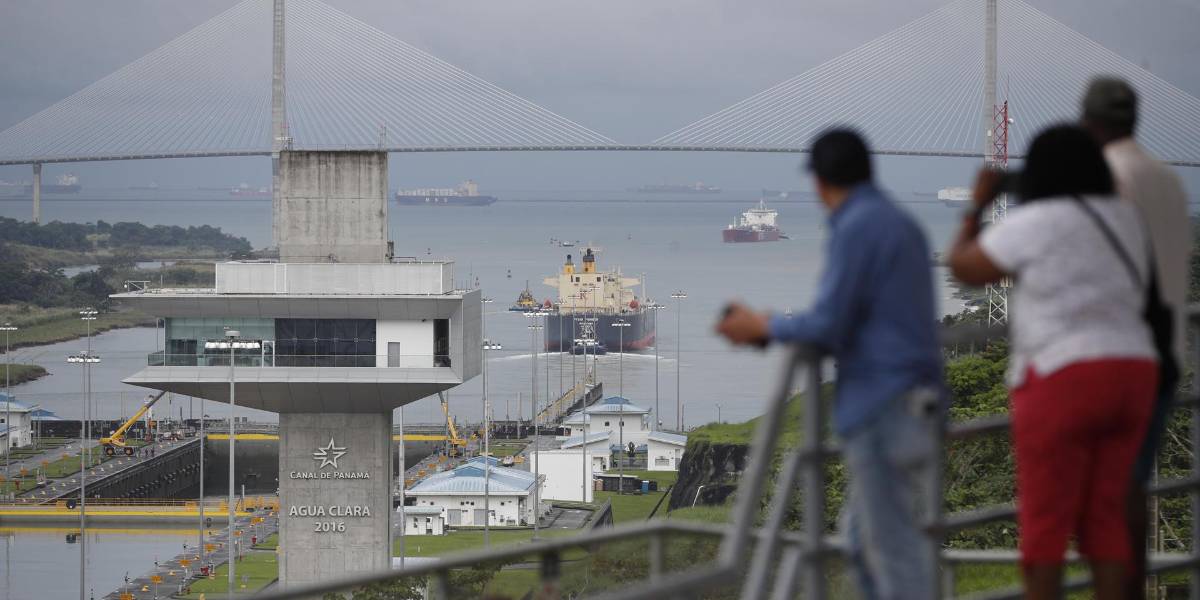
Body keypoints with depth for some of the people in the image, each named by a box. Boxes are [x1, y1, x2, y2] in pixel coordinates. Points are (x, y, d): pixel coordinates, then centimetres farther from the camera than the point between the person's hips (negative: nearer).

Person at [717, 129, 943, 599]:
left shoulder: (856, 228, -11)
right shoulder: (902, 224, 17)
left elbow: (828, 325, -15)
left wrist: (762, 327, 1)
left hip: (881, 406, -9)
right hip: (913, 401, 9)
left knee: (892, 543, -6)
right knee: (863, 536, 16)